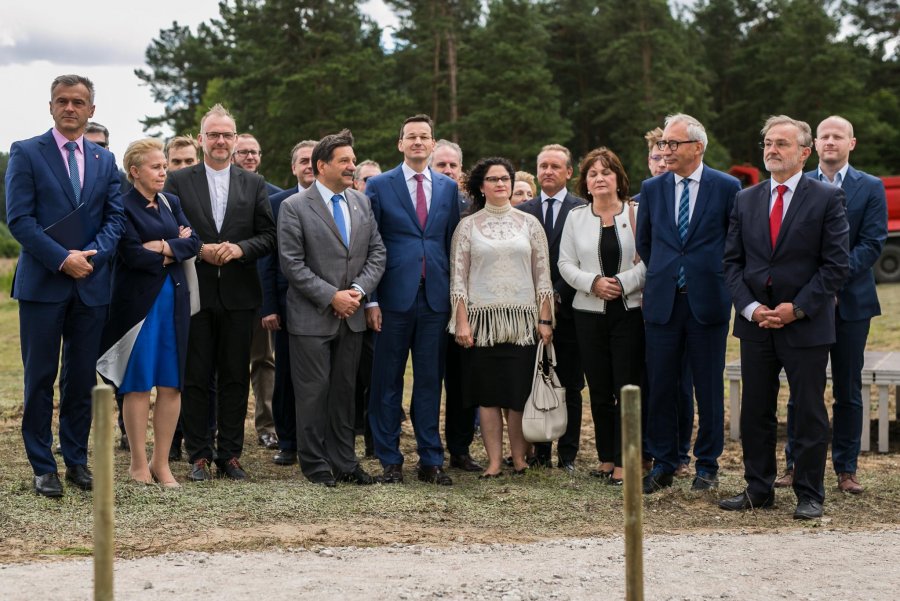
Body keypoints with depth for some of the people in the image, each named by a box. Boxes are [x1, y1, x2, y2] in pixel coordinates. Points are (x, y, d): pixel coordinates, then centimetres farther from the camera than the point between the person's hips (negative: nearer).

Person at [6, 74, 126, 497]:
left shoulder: (104, 160, 12)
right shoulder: (26, 153, -1)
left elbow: (116, 218, 7)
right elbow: (19, 218, -8)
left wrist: (92, 255, -11)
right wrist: (62, 259, -16)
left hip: (91, 285, 4)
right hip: (42, 283, -3)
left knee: (83, 378, 8)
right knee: (40, 378, 1)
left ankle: (77, 459, 18)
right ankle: (43, 466, 8)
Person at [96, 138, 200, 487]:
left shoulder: (171, 203, 13)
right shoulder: (124, 206, -7)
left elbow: (194, 243, 3)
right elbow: (133, 255, -17)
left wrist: (163, 247, -12)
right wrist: (175, 246, -5)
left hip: (174, 300, 6)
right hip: (139, 301, -6)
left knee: (172, 384, 5)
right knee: (138, 384, 1)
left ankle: (162, 462, 13)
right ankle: (139, 463, 11)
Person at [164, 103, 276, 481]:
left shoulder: (254, 184, 9)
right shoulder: (179, 181, 4)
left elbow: (268, 236, 5)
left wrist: (240, 248, -13)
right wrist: (199, 250, -15)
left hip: (238, 294, 1)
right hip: (195, 293, -1)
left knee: (235, 378, 5)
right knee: (196, 378, 3)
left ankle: (230, 455, 13)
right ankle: (199, 455, 10)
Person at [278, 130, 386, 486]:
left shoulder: (361, 202, 9)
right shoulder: (294, 207, -7)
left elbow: (377, 253, 9)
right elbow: (292, 264, -12)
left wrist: (358, 290, -7)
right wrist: (331, 296, -15)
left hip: (351, 316, 5)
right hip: (312, 318, -5)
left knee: (344, 390, 11)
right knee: (314, 392, 1)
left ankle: (343, 462, 18)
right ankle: (315, 464, 11)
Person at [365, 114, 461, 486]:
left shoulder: (449, 188, 11)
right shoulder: (379, 186, 2)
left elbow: (452, 243, 12)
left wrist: (454, 294, 5)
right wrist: (370, 299, -6)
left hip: (435, 298, 2)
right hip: (394, 297, -2)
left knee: (430, 381, 7)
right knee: (387, 382, 3)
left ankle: (431, 461, 13)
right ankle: (390, 460, 12)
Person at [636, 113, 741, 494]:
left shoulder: (726, 187, -2)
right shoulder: (652, 188, 7)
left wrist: (716, 277, 6)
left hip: (707, 302, -2)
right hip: (662, 302, 3)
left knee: (709, 388, 5)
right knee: (659, 387, 5)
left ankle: (707, 466, 16)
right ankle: (663, 465, 16)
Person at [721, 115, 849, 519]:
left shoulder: (827, 198, -3)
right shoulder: (745, 200, 9)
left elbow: (836, 265, -7)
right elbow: (732, 261, 9)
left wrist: (798, 308, -13)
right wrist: (749, 307, -6)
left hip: (806, 325, -4)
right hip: (755, 323, 4)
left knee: (809, 414, 3)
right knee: (755, 411, 10)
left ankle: (809, 495, 11)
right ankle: (758, 489, 20)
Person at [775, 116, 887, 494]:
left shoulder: (871, 188, 3)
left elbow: (872, 243, -6)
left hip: (850, 301, -1)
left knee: (848, 389, 5)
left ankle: (846, 469, 13)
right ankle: (796, 464, 13)